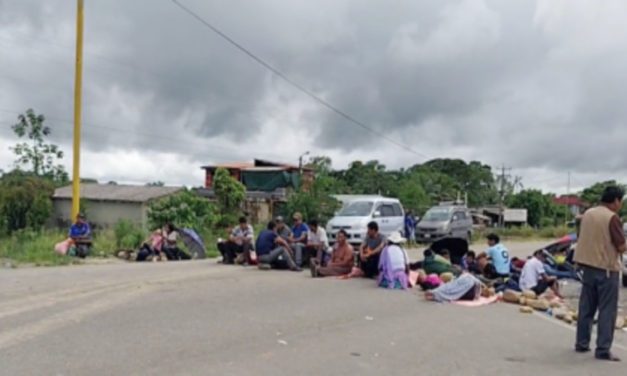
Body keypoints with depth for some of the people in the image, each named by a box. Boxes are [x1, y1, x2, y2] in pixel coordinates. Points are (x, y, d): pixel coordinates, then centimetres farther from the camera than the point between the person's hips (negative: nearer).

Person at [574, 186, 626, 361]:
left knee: (586, 307, 14)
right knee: (607, 310, 0)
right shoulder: (612, 218, -14)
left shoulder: (587, 214, 7)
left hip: (588, 265, 7)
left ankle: (581, 343, 20)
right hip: (606, 268, -7)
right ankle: (603, 350, 0)